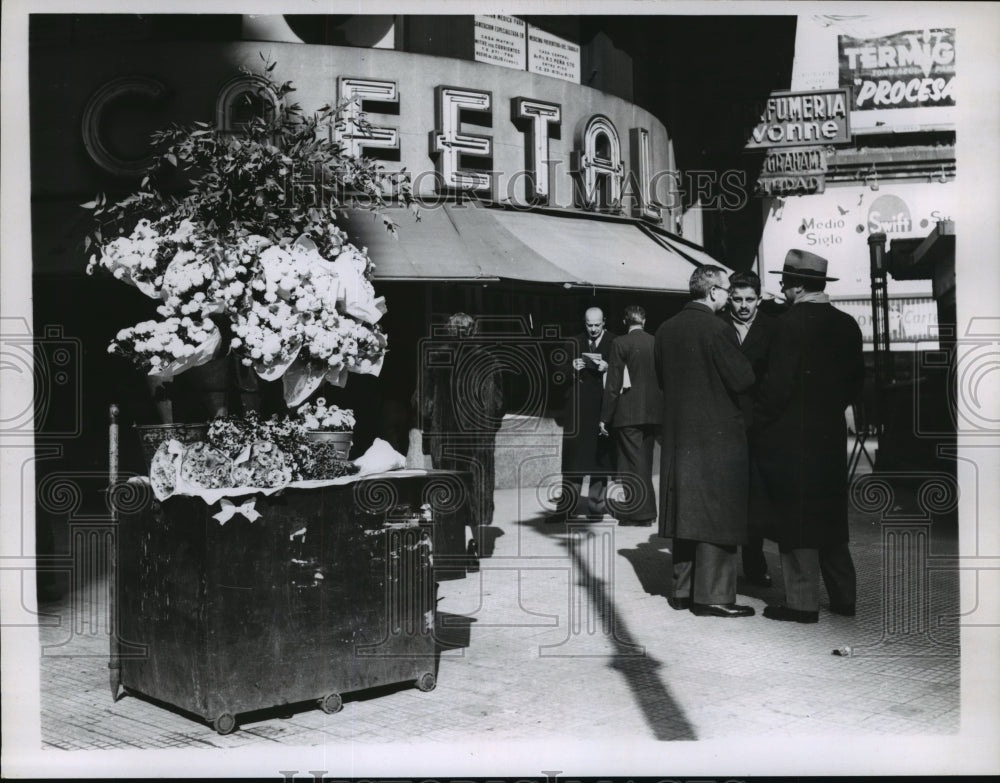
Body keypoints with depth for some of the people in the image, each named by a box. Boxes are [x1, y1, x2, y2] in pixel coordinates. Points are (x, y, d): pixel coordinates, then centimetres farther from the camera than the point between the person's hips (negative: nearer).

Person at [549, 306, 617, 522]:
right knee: (573, 457, 0)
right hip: (578, 407, 2)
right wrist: (572, 367, -8)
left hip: (602, 407, -2)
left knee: (601, 455, 2)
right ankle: (566, 507, 3)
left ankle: (597, 507, 10)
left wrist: (607, 368, -18)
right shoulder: (574, 343, 12)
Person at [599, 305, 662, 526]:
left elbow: (613, 383, -10)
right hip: (653, 411, 5)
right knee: (644, 460, 15)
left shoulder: (621, 343, -9)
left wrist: (605, 417, -5)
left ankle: (640, 513, 0)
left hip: (628, 413, -5)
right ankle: (645, 510, 22)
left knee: (632, 461, 0)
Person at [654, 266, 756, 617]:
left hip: (678, 434, 7)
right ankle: (712, 595, 1)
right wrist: (748, 362, 3)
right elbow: (742, 380, -16)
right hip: (717, 434, -7)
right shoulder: (717, 329, -15)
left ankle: (682, 589, 20)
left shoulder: (665, 330, 6)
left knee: (686, 513, 14)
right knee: (715, 515, -1)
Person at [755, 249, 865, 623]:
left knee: (796, 520, 0)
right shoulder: (847, 324, 6)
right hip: (832, 434, 7)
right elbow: (856, 379, 10)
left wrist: (759, 424, -5)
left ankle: (802, 602, 5)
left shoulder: (789, 324, -15)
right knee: (831, 515, 15)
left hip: (790, 435, -7)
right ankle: (843, 596, 22)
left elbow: (777, 385, -17)